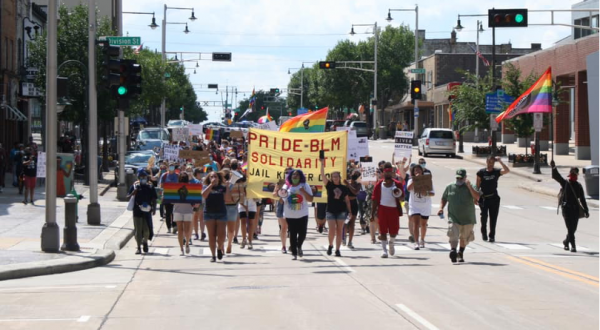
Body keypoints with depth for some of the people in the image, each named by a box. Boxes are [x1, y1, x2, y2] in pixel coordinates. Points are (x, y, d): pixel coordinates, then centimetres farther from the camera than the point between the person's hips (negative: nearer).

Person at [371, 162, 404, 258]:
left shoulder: (397, 184, 7)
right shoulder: (379, 184, 5)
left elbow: (402, 197, 11)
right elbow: (375, 200, 5)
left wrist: (398, 195, -14)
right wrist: (373, 213, 0)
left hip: (394, 209, 1)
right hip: (382, 209, -1)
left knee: (394, 230, 3)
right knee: (383, 231, -4)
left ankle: (392, 243, 34)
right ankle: (384, 250, 0)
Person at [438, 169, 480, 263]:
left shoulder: (471, 187, 2)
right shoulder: (450, 187, 7)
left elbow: (477, 197, -15)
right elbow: (444, 199, 18)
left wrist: (469, 186, -21)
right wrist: (441, 208, 1)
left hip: (468, 218, 1)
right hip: (453, 217, -1)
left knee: (465, 237, 14)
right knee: (453, 235, -21)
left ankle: (460, 253, 33)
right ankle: (453, 251, -34)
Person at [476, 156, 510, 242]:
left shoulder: (496, 172, 1)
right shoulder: (481, 172, -1)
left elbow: (507, 170, -15)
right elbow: (478, 186, 2)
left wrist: (500, 161, -17)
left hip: (494, 198, 1)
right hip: (484, 198, -1)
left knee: (493, 218, 1)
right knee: (484, 217, 2)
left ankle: (492, 236, 9)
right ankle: (484, 233, 23)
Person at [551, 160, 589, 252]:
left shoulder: (578, 185, 9)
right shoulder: (565, 183, 0)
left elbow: (582, 199, 11)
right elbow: (556, 176, -14)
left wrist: (586, 211, 8)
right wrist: (554, 168, -32)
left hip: (576, 209, 4)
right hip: (566, 208, -4)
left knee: (573, 229, 10)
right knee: (570, 228, -9)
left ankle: (566, 241, 35)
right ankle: (573, 246, -6)